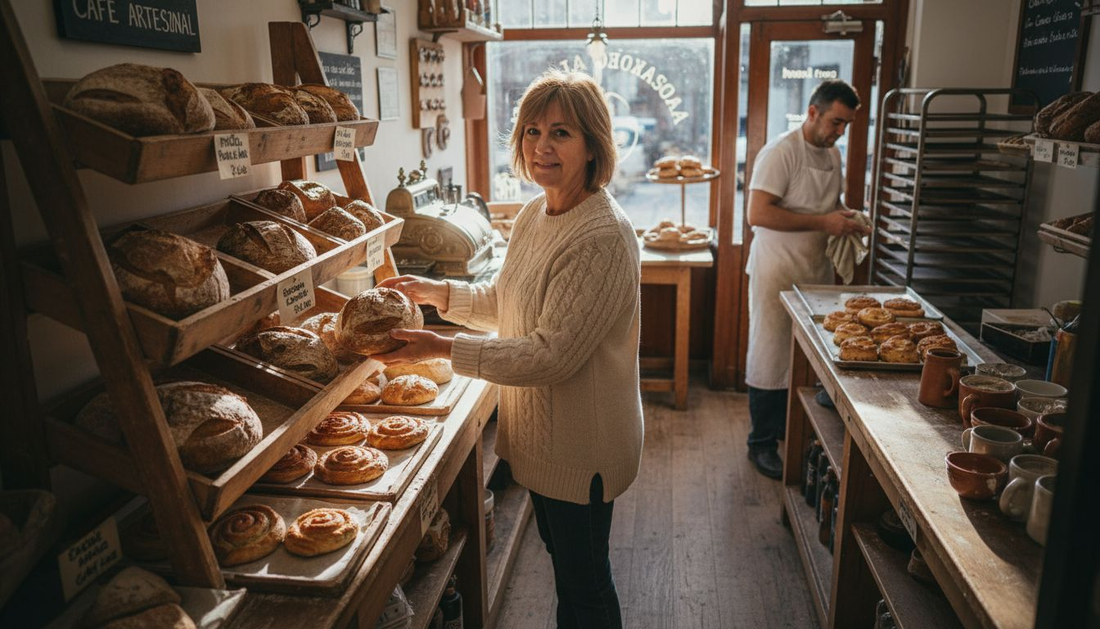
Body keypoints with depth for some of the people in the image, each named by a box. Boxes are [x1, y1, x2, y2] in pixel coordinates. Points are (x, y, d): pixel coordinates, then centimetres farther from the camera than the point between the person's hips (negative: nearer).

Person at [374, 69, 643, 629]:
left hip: (580, 441, -8)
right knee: (560, 558, 27)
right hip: (539, 430, 9)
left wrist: (445, 349, -27)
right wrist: (437, 293, 2)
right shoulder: (535, 214, 2)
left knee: (583, 583, 12)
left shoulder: (603, 236, -26)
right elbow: (504, 300, 15)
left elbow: (553, 354, -28)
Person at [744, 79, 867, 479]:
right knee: (771, 359, 1)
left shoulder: (833, 154, 12)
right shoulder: (781, 152, -14)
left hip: (816, 272, 8)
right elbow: (758, 214, -23)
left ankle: (793, 430, 29)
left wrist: (845, 220, 3)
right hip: (777, 275, -8)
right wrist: (823, 222, -22)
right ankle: (762, 443, 13)